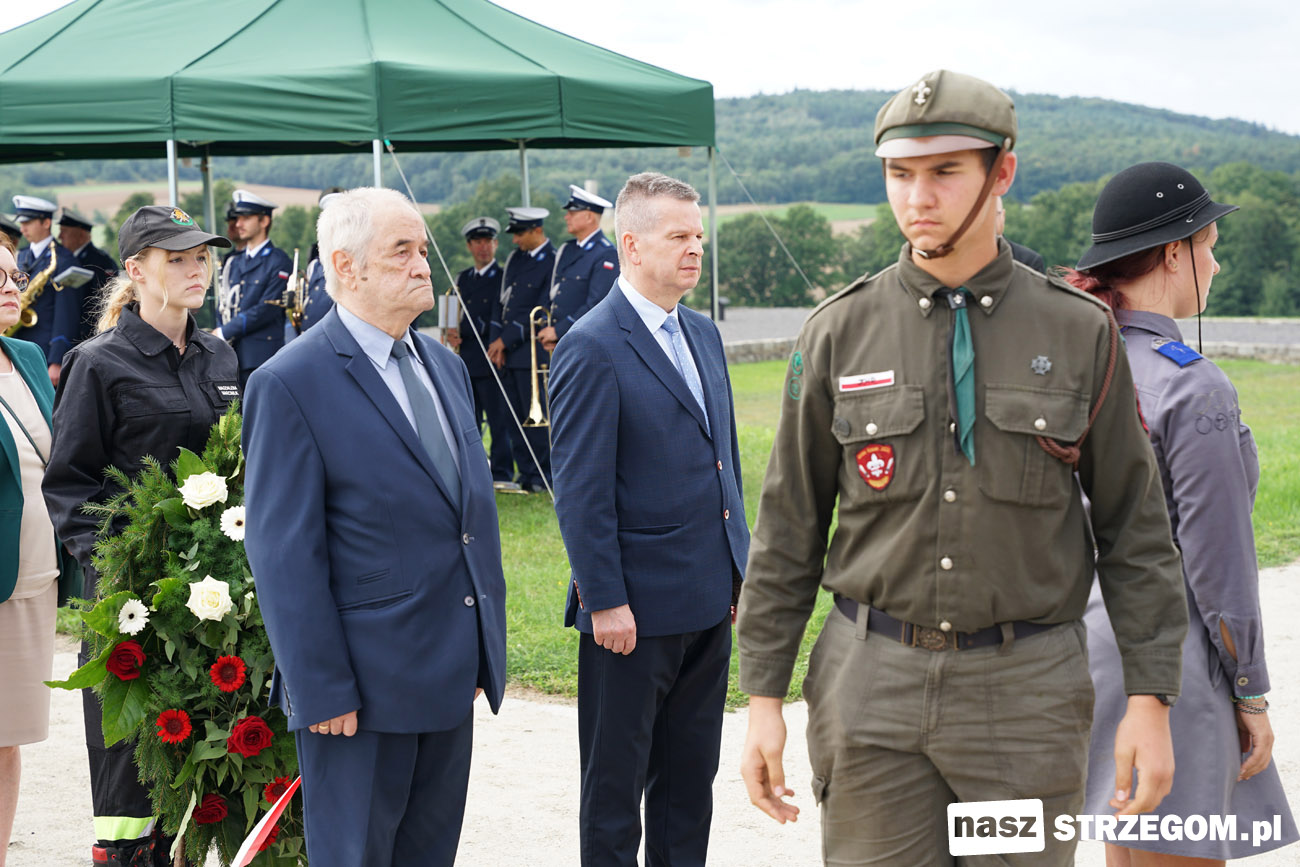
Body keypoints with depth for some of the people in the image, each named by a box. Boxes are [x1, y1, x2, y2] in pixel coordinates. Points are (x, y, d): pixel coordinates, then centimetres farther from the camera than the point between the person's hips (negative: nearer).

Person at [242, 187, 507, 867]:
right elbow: (283, 553, -15)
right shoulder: (290, 384, -13)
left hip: (451, 678, 7)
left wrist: (485, 651, 16)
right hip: (363, 689, -7)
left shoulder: (445, 366, 12)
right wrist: (321, 692, -17)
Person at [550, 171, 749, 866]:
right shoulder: (593, 348, -14)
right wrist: (605, 600, -17)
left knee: (690, 777, 15)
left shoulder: (703, 334, 11)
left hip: (710, 600, 8)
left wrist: (739, 563, 15)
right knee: (616, 782, 6)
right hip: (635, 609, -8)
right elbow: (580, 491, -16)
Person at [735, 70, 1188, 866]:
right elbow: (788, 529, 6)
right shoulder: (840, 332, 2)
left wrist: (1151, 702, -2)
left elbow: (1135, 525, 3)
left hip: (1026, 690, 0)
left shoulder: (1079, 331, 1)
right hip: (873, 682, 1)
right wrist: (764, 697, 2)